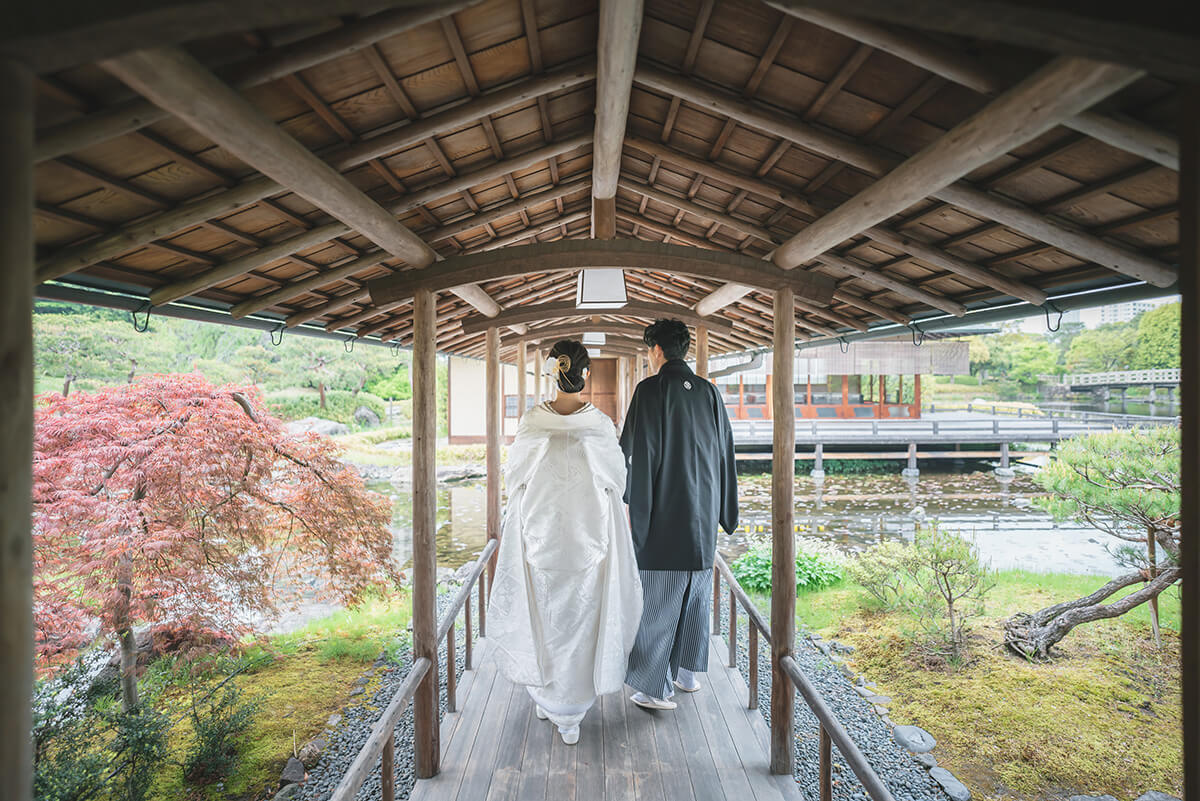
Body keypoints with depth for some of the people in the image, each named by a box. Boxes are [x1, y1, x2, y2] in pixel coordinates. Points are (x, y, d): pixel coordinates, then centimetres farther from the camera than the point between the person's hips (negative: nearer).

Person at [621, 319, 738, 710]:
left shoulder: (651, 389, -12)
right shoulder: (709, 391, 6)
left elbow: (641, 454, -16)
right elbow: (725, 452, 10)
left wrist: (634, 509, -9)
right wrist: (725, 512, 18)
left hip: (664, 513, -6)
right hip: (702, 515, 6)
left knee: (657, 599, 4)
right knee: (695, 594, 17)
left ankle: (656, 688, 12)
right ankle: (687, 673, 31)